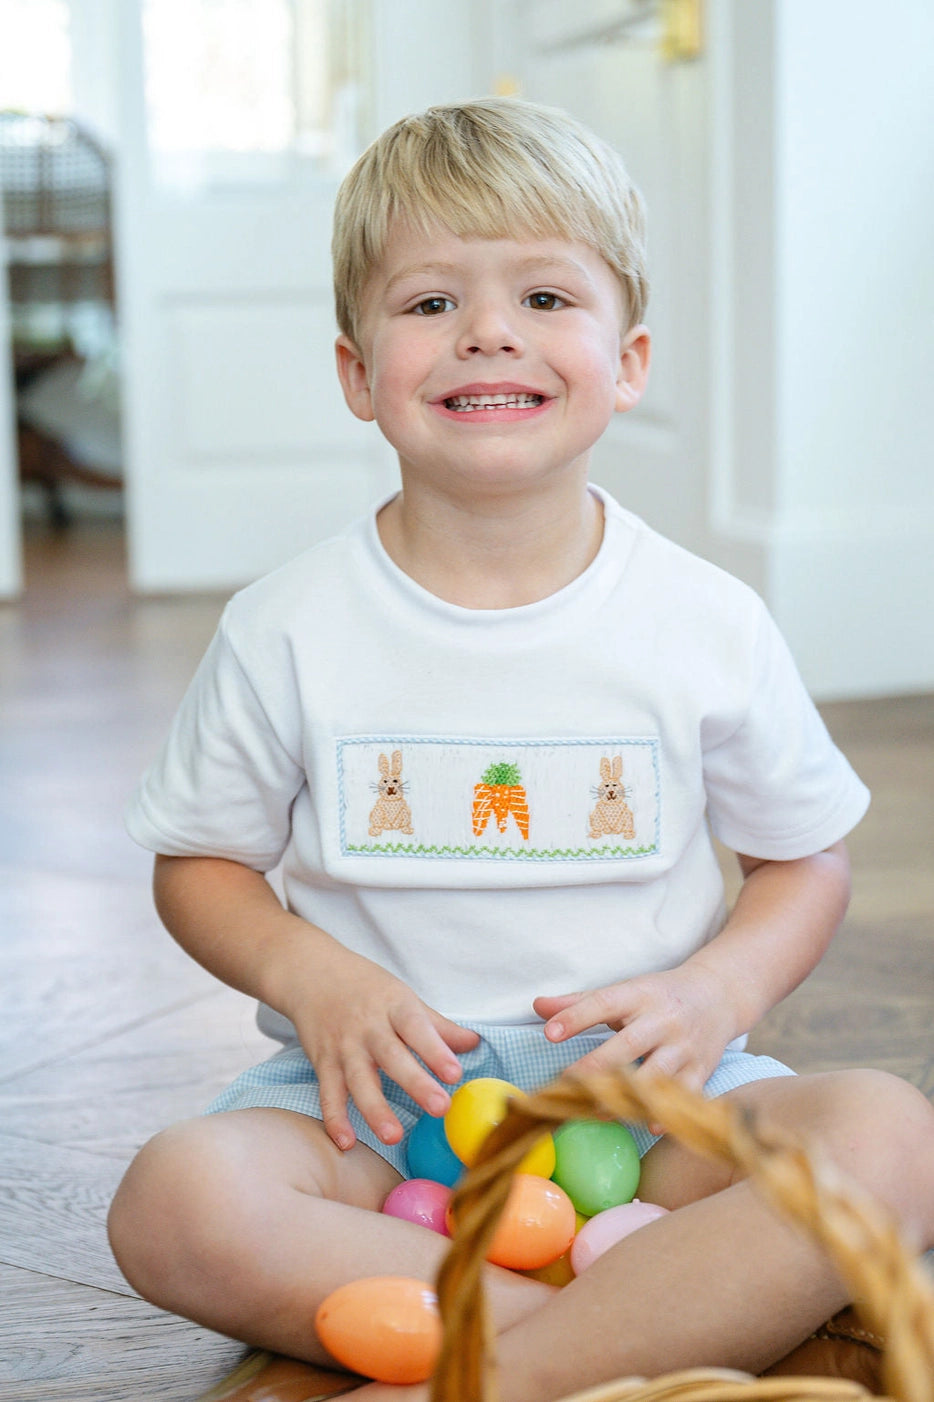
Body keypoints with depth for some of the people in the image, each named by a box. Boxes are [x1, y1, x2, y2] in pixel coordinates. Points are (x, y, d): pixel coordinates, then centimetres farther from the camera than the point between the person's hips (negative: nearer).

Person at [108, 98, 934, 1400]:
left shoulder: (710, 625, -2)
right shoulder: (286, 632, -2)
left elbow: (807, 860, 8)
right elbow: (200, 862, 7)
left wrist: (714, 991, -12)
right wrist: (309, 976, -13)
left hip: (637, 1087, 1)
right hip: (382, 1096, 0)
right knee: (177, 1203, -30)